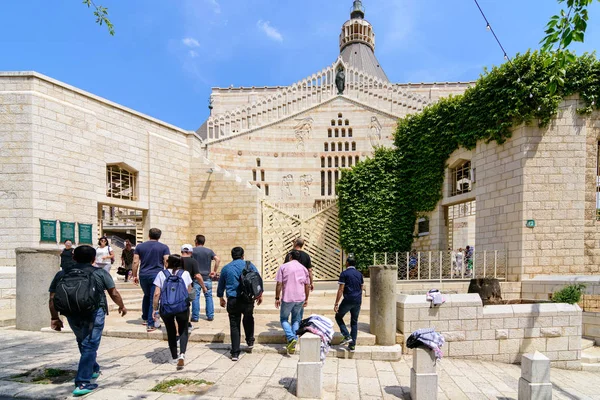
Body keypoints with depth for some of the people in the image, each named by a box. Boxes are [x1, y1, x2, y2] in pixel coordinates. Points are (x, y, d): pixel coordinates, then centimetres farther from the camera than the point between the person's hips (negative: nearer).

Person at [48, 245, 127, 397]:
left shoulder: (62, 274, 11)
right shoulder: (100, 273, 3)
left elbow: (52, 299, 7)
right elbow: (114, 293, 4)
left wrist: (55, 318, 16)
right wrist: (121, 306, 20)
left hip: (72, 314, 4)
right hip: (94, 313, -4)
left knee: (83, 343, 25)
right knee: (89, 346, 0)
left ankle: (94, 369, 41)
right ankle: (83, 383, -5)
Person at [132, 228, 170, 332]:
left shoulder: (140, 246, 7)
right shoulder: (164, 247, -1)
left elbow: (135, 262, 4)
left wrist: (134, 275, 11)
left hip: (143, 275, 4)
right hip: (157, 275, -3)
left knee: (147, 296, 24)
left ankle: (145, 318, 34)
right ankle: (151, 324, 3)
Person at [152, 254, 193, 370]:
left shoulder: (161, 274, -2)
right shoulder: (185, 273, 1)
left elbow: (157, 294, -6)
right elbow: (189, 291, 10)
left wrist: (155, 310, 2)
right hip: (183, 307, 0)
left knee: (171, 331, 19)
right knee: (183, 331, 15)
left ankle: (175, 357, 27)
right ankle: (182, 354, -7)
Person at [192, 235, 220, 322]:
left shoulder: (192, 250, 0)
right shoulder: (209, 251, 5)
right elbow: (218, 259, -8)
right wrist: (214, 271, -4)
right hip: (207, 277, 2)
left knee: (195, 297, 3)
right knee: (209, 296, 8)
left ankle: (195, 317, 6)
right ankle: (210, 316, 10)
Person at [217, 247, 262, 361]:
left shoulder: (226, 268, 9)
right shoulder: (249, 265, 3)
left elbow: (220, 285, 17)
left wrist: (221, 298, 31)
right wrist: (260, 294, 11)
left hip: (232, 301, 1)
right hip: (248, 299, 0)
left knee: (234, 325, 7)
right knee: (248, 319, 27)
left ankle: (235, 353, 8)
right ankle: (250, 341, 31)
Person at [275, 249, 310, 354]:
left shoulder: (283, 267, -3)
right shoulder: (304, 268, 7)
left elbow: (279, 284, -6)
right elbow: (307, 285, 9)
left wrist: (277, 298, 1)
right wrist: (306, 299, 18)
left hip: (287, 298, -3)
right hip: (300, 299, 3)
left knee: (284, 319, 12)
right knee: (296, 320, 17)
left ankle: (291, 338, -10)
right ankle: (293, 344, 11)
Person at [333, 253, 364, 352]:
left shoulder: (344, 273, -7)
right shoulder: (359, 274, 11)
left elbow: (341, 289, -12)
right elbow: (361, 288, 17)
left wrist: (336, 304, -10)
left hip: (348, 300, -6)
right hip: (358, 301, 6)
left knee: (338, 317, 13)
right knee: (354, 322, 12)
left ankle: (347, 336, -1)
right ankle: (352, 345, 12)